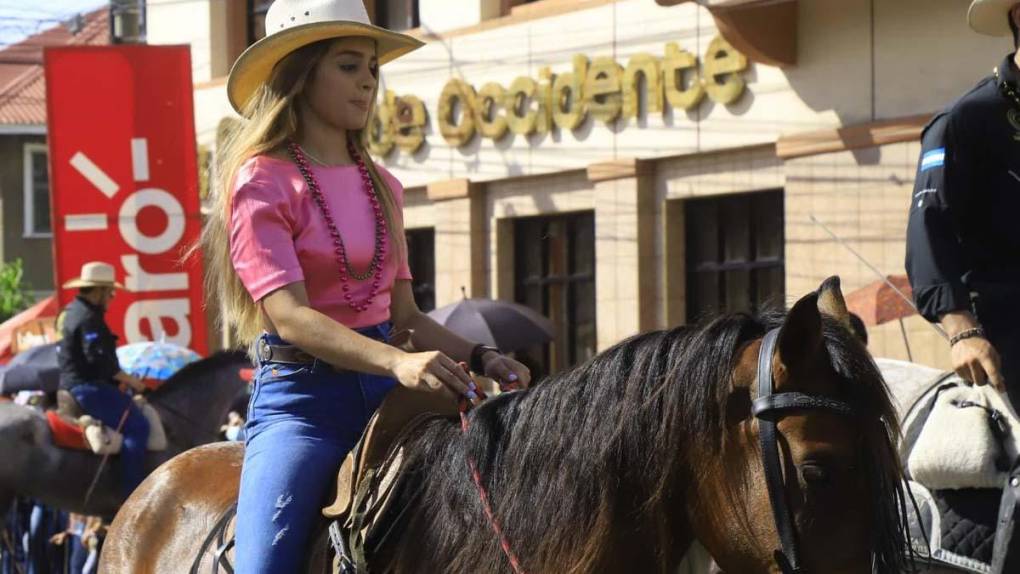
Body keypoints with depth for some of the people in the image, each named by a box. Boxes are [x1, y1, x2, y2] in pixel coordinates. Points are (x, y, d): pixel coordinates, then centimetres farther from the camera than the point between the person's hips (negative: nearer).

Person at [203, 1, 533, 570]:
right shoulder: (261, 181, -5)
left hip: (382, 391, 6)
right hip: (300, 396, -6)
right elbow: (290, 314, -17)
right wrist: (397, 363, -32)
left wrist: (480, 357, -2)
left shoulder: (382, 187, 15)